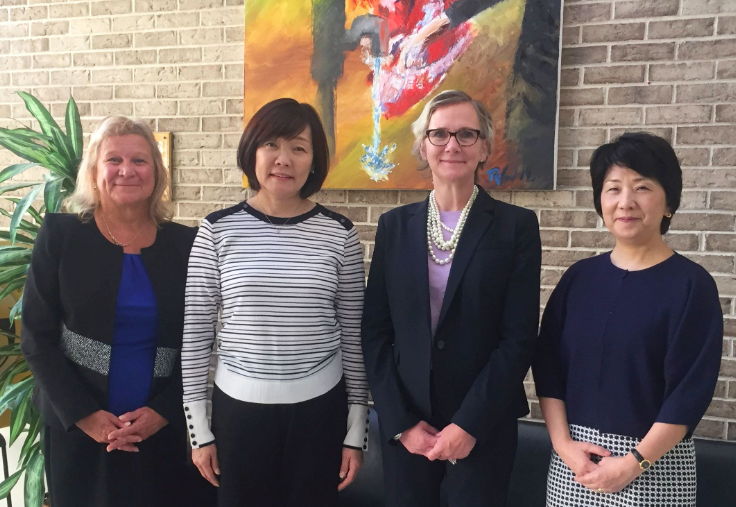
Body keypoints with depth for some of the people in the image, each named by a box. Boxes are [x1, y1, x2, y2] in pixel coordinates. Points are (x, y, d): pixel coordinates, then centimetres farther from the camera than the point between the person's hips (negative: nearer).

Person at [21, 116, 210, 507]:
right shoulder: (59, 234, -4)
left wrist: (162, 411, -9)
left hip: (161, 427, 1)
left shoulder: (184, 243, -2)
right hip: (76, 427, -1)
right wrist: (83, 414, -12)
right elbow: (36, 338, -5)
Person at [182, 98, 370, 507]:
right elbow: (195, 332, 0)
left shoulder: (340, 233, -3)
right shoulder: (218, 230, -4)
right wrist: (198, 427, 1)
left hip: (320, 408, 0)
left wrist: (357, 429, 2)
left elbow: (354, 334, 1)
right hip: (239, 407, 0)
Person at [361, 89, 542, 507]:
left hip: (483, 426, -2)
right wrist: (401, 421, -5)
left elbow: (520, 338, -8)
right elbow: (375, 331, 2)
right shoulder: (395, 225, 3)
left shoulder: (516, 225, -4)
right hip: (403, 426, 2)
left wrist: (469, 424, -12)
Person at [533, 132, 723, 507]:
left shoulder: (691, 284, -8)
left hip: (654, 461, -3)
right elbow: (548, 365, 1)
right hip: (574, 456, 3)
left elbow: (692, 387, -12)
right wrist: (563, 443, -8)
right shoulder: (579, 277, 2)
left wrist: (635, 462, -15)